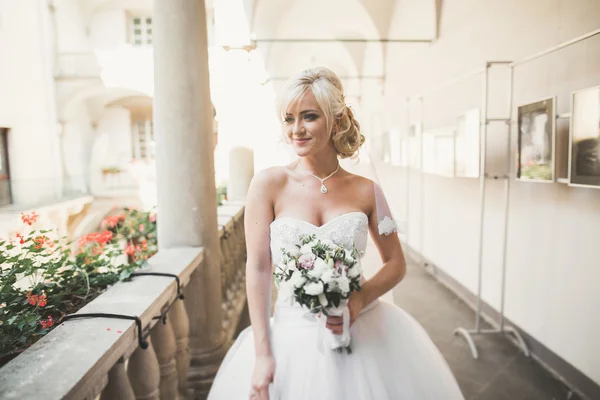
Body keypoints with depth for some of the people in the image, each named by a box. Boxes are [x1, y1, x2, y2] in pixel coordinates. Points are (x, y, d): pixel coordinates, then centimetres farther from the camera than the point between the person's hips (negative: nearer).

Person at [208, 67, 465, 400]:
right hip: (294, 334, -1)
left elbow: (396, 264, 5)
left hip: (362, 330, 2)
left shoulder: (365, 191, -3)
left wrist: (361, 299, -14)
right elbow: (258, 268, -8)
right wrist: (262, 355, -9)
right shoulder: (269, 184, -8)